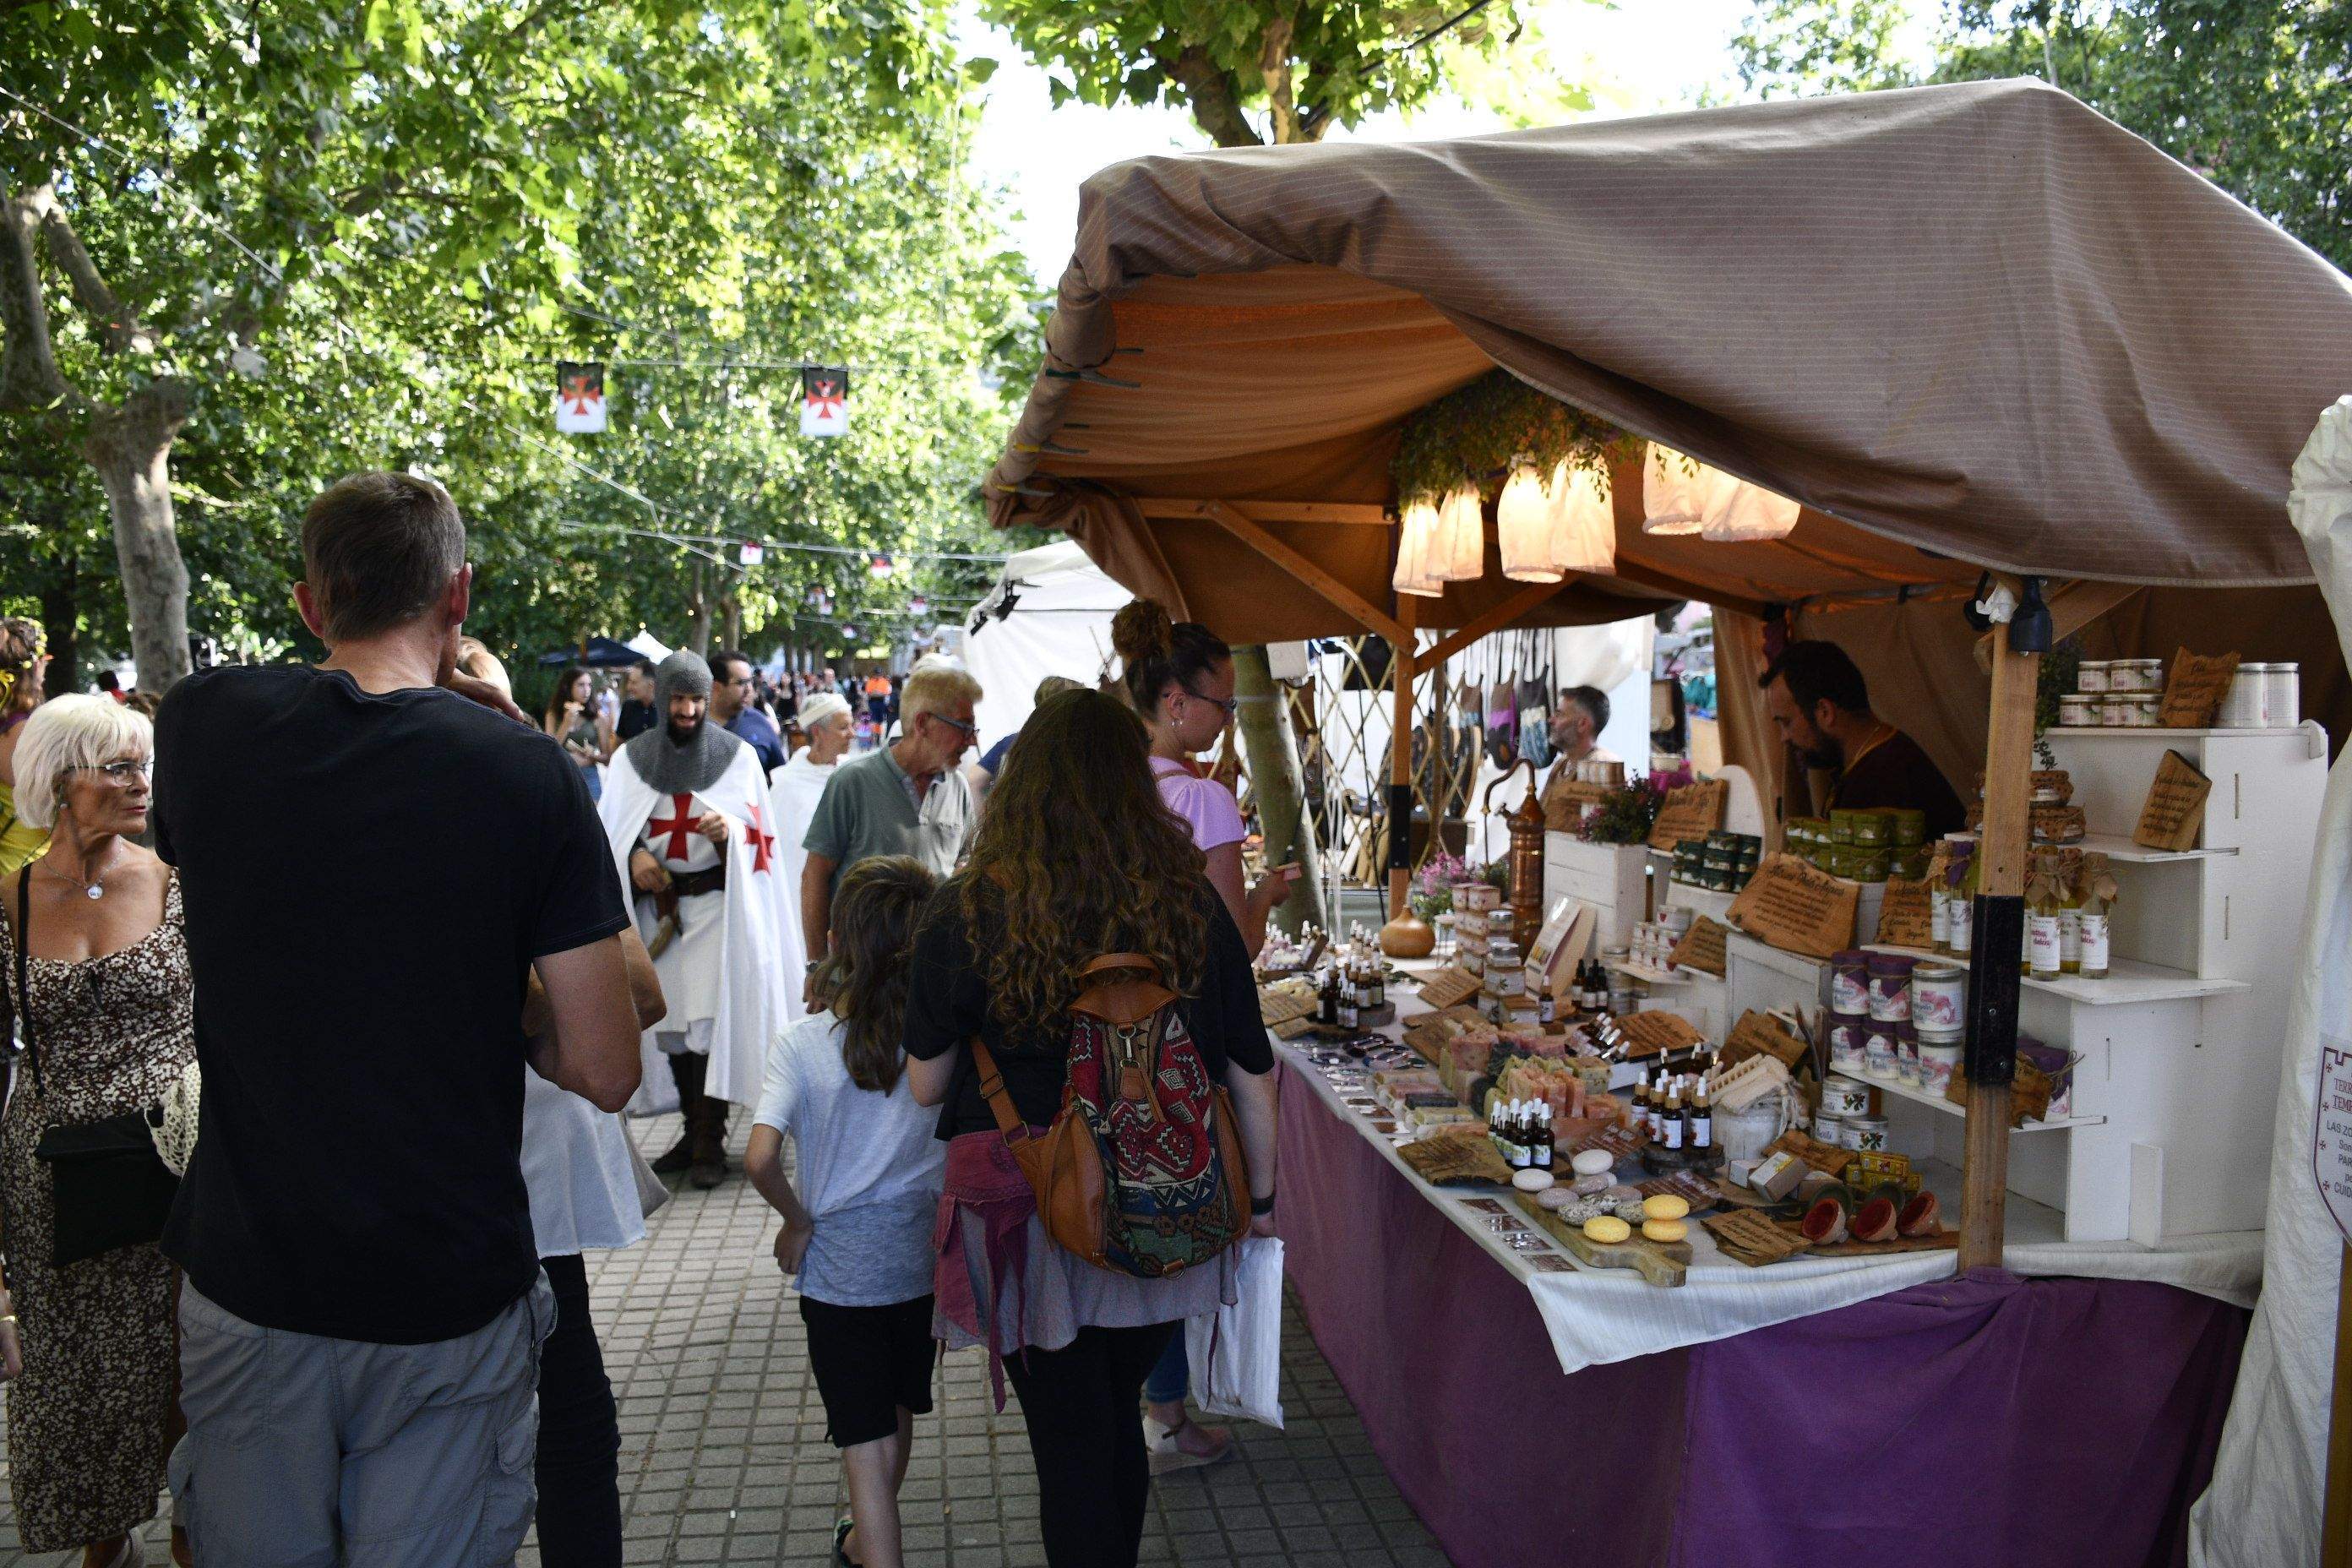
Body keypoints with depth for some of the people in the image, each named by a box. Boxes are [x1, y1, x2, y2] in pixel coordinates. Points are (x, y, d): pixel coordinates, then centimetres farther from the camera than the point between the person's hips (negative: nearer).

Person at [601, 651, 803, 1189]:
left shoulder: (739, 755, 2)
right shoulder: (630, 758, 6)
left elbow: (760, 833, 3)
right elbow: (611, 832, 11)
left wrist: (729, 829, -18)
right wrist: (634, 857, -10)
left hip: (719, 902, -2)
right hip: (657, 904, 3)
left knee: (710, 1018, -9)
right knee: (670, 1019, 5)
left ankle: (710, 1143, -2)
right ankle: (694, 1132, 17)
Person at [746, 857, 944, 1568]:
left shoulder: (802, 1044, -15)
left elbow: (761, 1159, -24)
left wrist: (798, 1219, -7)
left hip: (839, 1268, -3)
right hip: (924, 1257, 3)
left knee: (866, 1443, 5)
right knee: (896, 1416, 25)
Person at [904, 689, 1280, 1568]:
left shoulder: (966, 913, -12)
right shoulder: (1188, 902, -7)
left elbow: (926, 1085, -3)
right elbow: (1251, 1074, -1)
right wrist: (1260, 1195, 14)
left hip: (1028, 1216, -3)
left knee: (1070, 1445, 11)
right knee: (1115, 1425, 23)